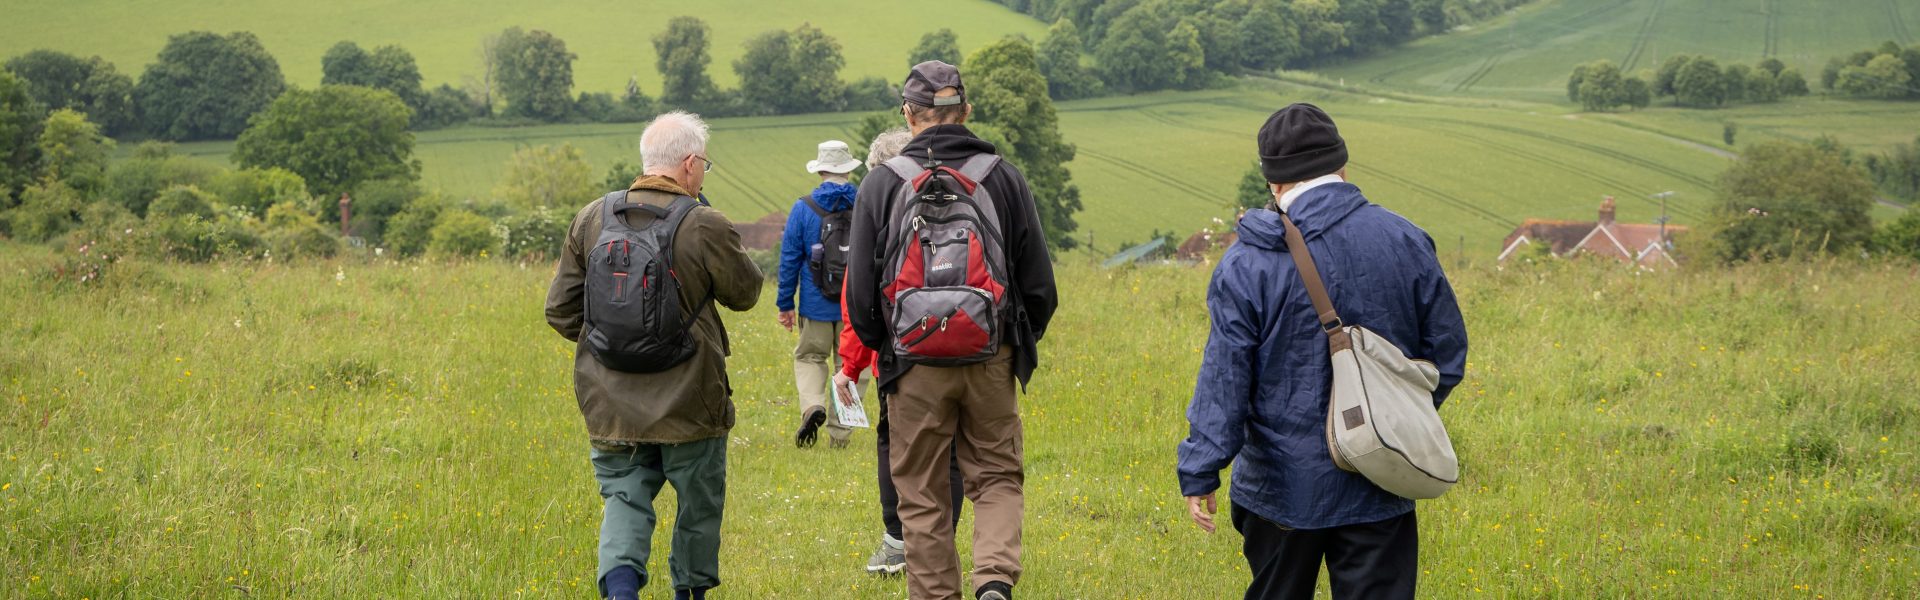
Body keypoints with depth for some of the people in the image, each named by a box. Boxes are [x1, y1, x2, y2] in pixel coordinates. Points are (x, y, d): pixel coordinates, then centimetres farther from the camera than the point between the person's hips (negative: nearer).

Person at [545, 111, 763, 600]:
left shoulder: (592, 219, -1)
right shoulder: (705, 228, -14)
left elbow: (560, 309, 4)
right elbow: (745, 293, 2)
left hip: (611, 401, 3)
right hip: (688, 401, -3)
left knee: (625, 497, 8)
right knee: (699, 503, 17)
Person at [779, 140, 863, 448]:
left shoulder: (803, 208, -5)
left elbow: (790, 258, -2)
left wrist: (785, 304, 6)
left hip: (817, 304, -1)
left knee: (809, 357, 12)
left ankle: (812, 406, -15)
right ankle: (839, 432, 11)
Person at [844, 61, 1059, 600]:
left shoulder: (882, 183, -3)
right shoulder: (1003, 176, 1)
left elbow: (860, 292, 0)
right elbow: (1039, 283, 5)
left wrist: (879, 347, 19)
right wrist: (1020, 344, 22)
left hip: (915, 365, -1)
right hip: (992, 363, 1)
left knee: (923, 495, 10)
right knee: (997, 477, 12)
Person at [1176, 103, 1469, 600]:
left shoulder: (1248, 264, -11)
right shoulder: (1407, 243, -3)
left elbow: (1225, 376, -13)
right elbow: (1447, 352, 5)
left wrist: (1199, 472, -9)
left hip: (1283, 487, -1)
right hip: (1381, 486, 1)